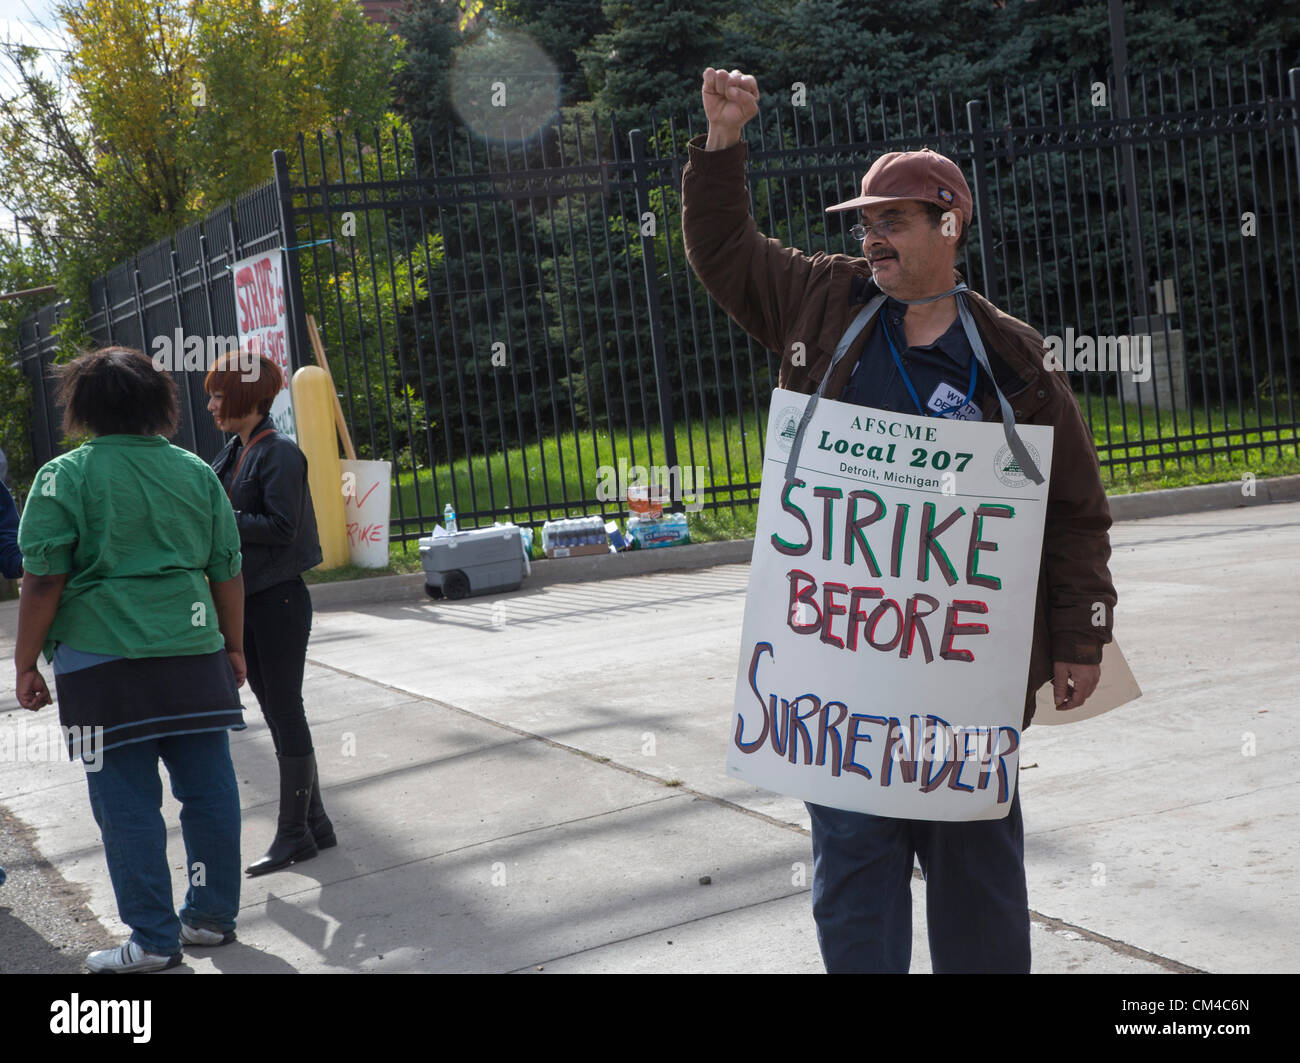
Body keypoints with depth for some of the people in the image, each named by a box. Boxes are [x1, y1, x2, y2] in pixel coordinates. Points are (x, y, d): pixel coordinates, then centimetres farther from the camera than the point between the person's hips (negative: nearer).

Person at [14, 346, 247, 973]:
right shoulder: (196, 472, 10)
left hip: (105, 661, -4)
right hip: (194, 655, 4)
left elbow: (44, 580, -7)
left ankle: (154, 940, 8)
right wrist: (233, 647, 20)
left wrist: (26, 661, 1)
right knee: (208, 788, 11)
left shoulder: (64, 476, -3)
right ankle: (213, 915, 21)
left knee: (127, 802, 3)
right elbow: (228, 571, 11)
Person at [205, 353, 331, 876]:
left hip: (279, 599, -9)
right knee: (277, 715, 13)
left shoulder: (280, 453, -13)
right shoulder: (234, 454, 12)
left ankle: (295, 833, 7)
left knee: (286, 715, -2)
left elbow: (281, 527, -21)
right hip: (245, 599, 9)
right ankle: (313, 823, 22)